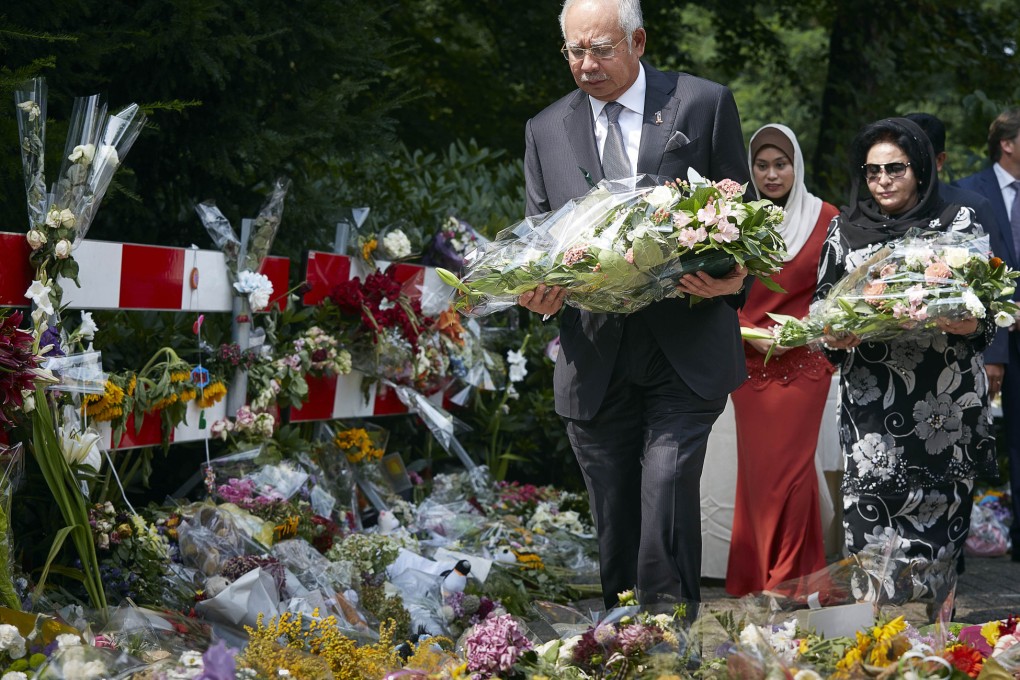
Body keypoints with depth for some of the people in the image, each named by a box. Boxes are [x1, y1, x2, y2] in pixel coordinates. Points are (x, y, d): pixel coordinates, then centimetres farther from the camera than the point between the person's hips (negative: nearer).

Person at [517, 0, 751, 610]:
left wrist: (733, 278, -14)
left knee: (668, 487, -18)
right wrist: (540, 292, -8)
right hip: (596, 364, 3)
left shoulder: (705, 104, 4)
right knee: (614, 518, 7)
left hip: (686, 355, -3)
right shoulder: (547, 131, 13)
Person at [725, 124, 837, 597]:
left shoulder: (825, 219, -1)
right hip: (751, 362, 2)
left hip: (803, 361, -2)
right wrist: (750, 334, -8)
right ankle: (756, 579, 12)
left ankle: (789, 580, 2)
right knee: (757, 467, 3)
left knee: (791, 467, -5)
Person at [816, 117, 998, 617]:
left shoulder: (957, 223, 7)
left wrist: (970, 325, -14)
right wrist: (834, 337, -6)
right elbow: (822, 306, 14)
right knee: (871, 518, -8)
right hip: (871, 400, 1)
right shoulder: (845, 228, 12)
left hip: (945, 402, -1)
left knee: (937, 519, -3)